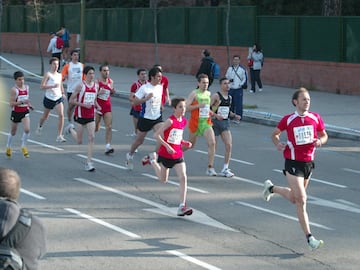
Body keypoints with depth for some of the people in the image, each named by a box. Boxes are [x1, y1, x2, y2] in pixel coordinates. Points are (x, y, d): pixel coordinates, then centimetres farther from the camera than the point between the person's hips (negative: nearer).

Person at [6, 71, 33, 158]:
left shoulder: (26, 87, 2)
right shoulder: (14, 90, -16)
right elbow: (11, 104, -21)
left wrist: (29, 104, 4)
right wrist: (22, 102, -31)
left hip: (25, 112, 3)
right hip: (16, 112, -3)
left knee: (27, 129, -16)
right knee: (13, 132, 13)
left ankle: (24, 147, 3)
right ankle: (8, 147, 36)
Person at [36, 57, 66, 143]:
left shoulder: (59, 75, 8)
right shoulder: (48, 74, -10)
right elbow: (42, 86, -18)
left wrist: (63, 93, 10)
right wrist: (52, 86, -28)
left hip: (58, 98, 3)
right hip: (49, 98, -3)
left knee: (61, 115, -18)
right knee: (45, 116, 17)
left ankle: (59, 136, -16)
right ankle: (40, 127, 52)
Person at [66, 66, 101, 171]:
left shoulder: (96, 86, 6)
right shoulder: (81, 86, -11)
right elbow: (71, 100, -10)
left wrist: (97, 106, 0)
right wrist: (83, 104, -20)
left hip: (91, 116, 4)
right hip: (80, 115, -4)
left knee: (91, 138, -10)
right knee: (79, 141, 6)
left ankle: (89, 163, -7)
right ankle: (71, 129, 40)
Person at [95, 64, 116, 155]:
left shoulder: (111, 81, 5)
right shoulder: (96, 81, -10)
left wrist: (112, 90, -1)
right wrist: (98, 93, -26)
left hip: (107, 106, 4)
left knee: (109, 127, -10)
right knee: (95, 128, 5)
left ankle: (108, 146, -13)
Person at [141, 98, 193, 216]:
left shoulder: (183, 121, 3)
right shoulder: (170, 121, -19)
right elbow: (157, 135, -18)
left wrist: (184, 143, 0)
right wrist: (167, 146, -25)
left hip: (178, 154, 5)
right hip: (165, 153, -5)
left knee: (183, 177, -13)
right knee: (163, 180, 16)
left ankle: (182, 206, -13)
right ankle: (152, 159, 43)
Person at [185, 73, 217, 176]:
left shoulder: (208, 93, 9)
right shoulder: (194, 94, -10)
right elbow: (186, 107, -18)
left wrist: (210, 112, 10)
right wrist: (198, 105, -26)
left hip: (206, 123, 4)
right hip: (195, 123, -4)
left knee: (212, 143, -15)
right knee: (191, 145, 12)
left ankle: (210, 168, -14)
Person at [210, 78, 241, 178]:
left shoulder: (230, 97, 11)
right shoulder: (216, 96, -10)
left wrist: (234, 115, 7)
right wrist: (216, 115, -26)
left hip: (225, 123, 5)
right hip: (215, 122, -5)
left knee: (229, 145, -8)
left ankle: (225, 169, -3)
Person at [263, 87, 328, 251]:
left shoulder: (315, 118, 1)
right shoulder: (288, 120, -7)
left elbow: (324, 135, 13)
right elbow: (275, 134, 7)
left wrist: (320, 141, -10)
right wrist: (278, 144, -13)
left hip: (309, 162, 5)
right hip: (293, 162, -5)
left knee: (294, 198, 18)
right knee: (301, 200, -10)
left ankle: (271, 188, 47)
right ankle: (309, 238, -7)